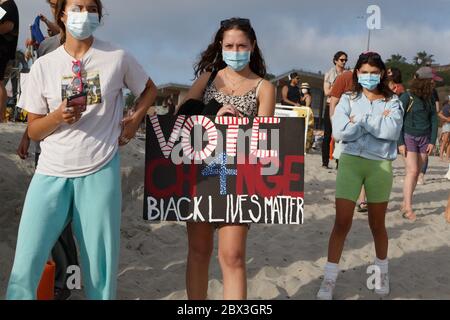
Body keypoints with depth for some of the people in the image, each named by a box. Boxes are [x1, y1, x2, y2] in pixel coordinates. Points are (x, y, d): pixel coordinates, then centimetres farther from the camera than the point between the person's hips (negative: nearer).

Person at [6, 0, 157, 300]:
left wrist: (134, 121, 5)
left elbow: (150, 90, 20)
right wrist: (58, 116, -14)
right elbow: (33, 130, 6)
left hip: (100, 172, -1)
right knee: (24, 266, -5)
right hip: (52, 173, 1)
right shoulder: (44, 65, 4)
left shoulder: (117, 58, 1)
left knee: (100, 263, 3)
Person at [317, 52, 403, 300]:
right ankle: (329, 280, 5)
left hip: (380, 165, 0)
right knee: (342, 222, -3)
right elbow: (339, 131, -11)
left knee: (377, 224, 14)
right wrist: (377, 122, -12)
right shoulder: (348, 99, 4)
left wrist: (361, 120, -13)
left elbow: (392, 131, -15)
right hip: (350, 162, 0)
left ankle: (382, 271, 36)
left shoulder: (392, 101, 3)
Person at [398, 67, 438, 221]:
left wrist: (432, 141, 1)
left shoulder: (430, 98, 5)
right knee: (412, 171, -13)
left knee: (416, 172, 4)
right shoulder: (407, 97, -10)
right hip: (409, 137, -5)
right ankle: (408, 208, -11)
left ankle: (405, 204, 13)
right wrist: (400, 143, -11)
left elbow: (434, 120, 8)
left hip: (425, 138, 5)